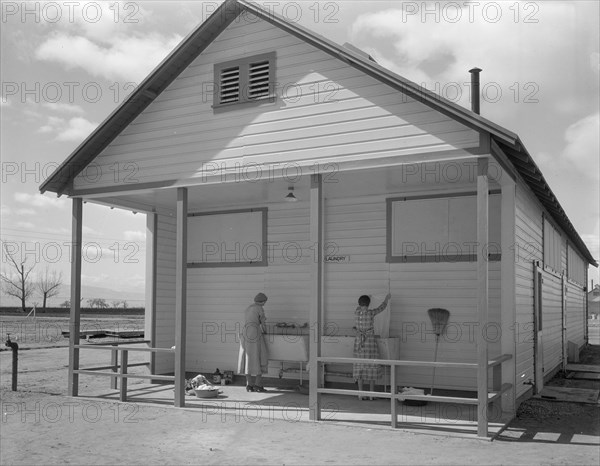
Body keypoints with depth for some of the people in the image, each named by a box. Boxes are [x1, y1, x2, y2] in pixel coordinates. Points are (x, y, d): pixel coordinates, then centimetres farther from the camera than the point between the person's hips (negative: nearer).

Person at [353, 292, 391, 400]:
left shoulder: (356, 312, -3)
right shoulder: (371, 313, -12)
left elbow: (360, 308, 22)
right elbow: (382, 307, 6)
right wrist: (387, 298, 26)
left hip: (359, 341, 3)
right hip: (370, 342, -3)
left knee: (360, 367, 8)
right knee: (371, 367, 7)